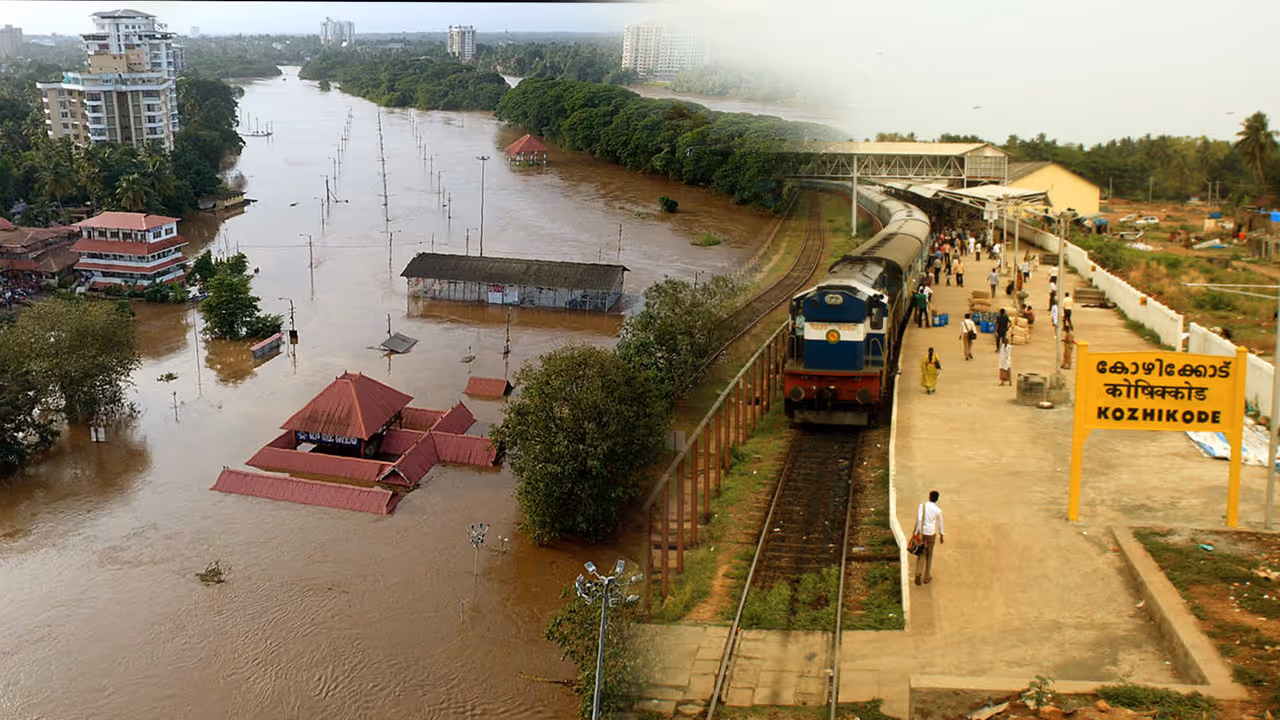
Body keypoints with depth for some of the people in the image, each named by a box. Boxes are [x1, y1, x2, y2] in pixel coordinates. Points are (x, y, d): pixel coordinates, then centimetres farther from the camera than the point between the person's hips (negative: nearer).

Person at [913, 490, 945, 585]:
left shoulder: (922, 505, -6)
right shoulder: (938, 510, -5)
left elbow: (919, 519, -16)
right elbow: (940, 523, 7)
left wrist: (917, 532, -14)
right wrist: (941, 535, 22)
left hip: (922, 532, 0)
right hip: (931, 533, 0)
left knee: (921, 554, 12)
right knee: (929, 555, 15)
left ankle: (917, 573, -7)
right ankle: (927, 577, 23)